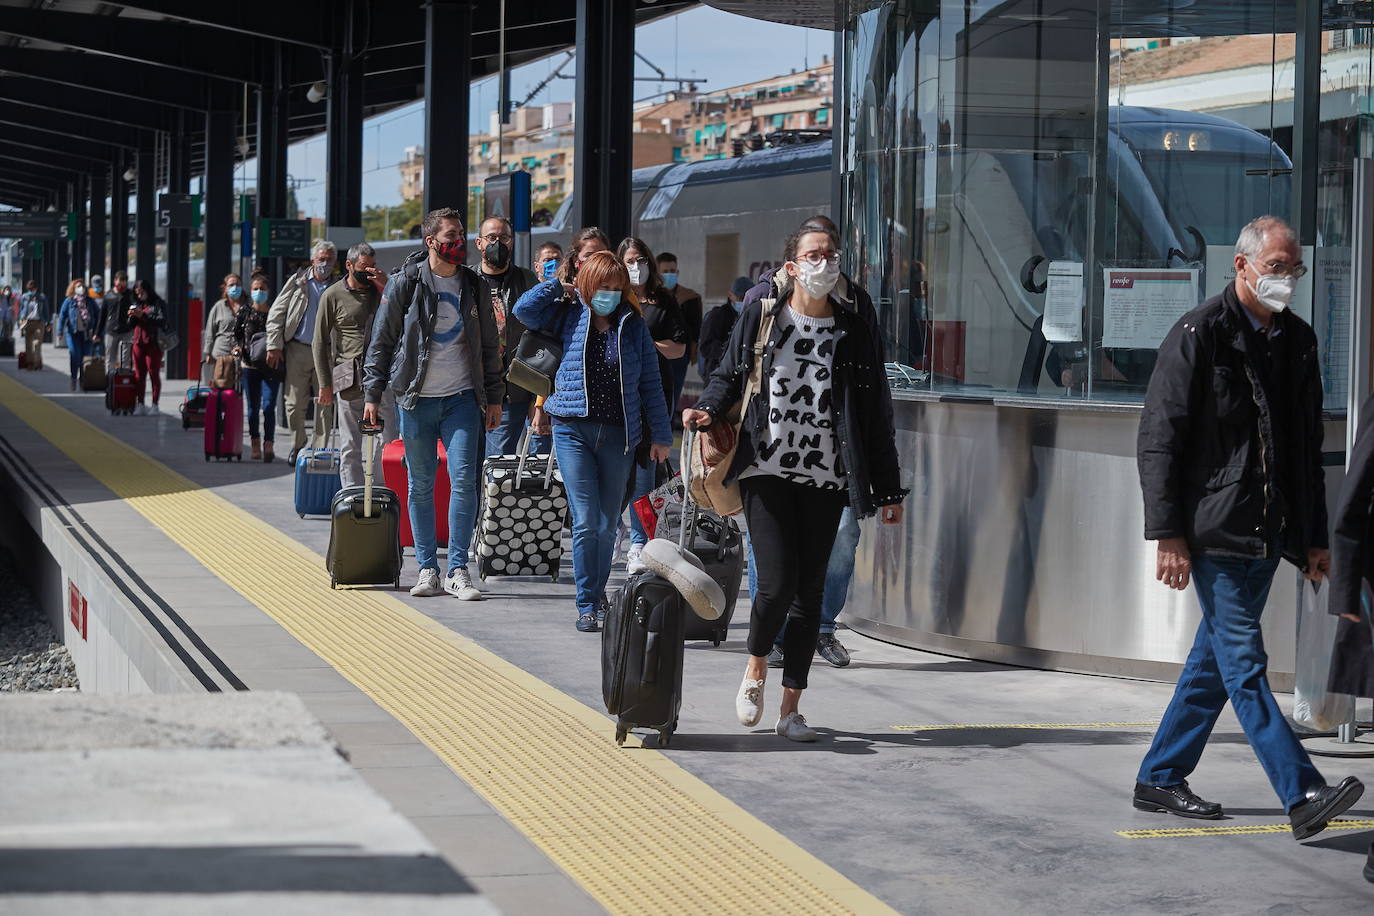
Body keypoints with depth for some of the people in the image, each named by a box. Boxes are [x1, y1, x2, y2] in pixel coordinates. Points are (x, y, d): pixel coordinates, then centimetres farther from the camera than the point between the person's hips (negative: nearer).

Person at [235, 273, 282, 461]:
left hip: (271, 367, -2)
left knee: (268, 406, -12)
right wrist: (238, 347, -6)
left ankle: (268, 444, -12)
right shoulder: (244, 313, 5)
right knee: (253, 408, 7)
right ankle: (255, 445, 17)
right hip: (250, 366, 2)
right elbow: (236, 335, 13)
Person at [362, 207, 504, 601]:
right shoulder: (405, 284, 0)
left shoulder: (474, 287, 9)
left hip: (462, 397, 1)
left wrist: (494, 398, 13)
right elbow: (381, 341, 3)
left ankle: (458, 570, -6)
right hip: (416, 398, -1)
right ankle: (427, 569, 11)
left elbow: (489, 346, 16)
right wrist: (373, 394, -2)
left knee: (464, 479, -10)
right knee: (421, 484, 4)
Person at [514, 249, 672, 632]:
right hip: (574, 430, -2)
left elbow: (650, 382, 10)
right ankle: (586, 606, -3)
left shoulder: (633, 324, 8)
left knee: (608, 525, 6)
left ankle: (596, 599, 19)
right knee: (585, 522, -8)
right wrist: (561, 285, 1)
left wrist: (660, 435, 8)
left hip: (618, 435, 2)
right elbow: (525, 309, -6)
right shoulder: (569, 315, 6)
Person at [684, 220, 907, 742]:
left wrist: (888, 489, 6)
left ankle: (790, 708, 13)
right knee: (777, 582, -12)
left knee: (810, 590, 3)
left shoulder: (853, 329, 5)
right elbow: (729, 375, 12)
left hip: (827, 478, 2)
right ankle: (756, 667, 18)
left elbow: (875, 411, 7)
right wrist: (707, 411, -10)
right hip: (767, 471, -2)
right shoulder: (761, 316, 2)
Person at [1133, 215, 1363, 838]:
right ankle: (1302, 796, -15)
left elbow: (1308, 446, 21)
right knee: (1244, 662, -9)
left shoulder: (1297, 341, 13)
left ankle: (1160, 779, 22)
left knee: (1215, 659, 12)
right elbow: (1158, 440, -8)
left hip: (1268, 533, 7)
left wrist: (1315, 537, 17)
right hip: (1215, 532, -7)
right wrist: (1168, 535, -13)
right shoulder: (1199, 334, -7)